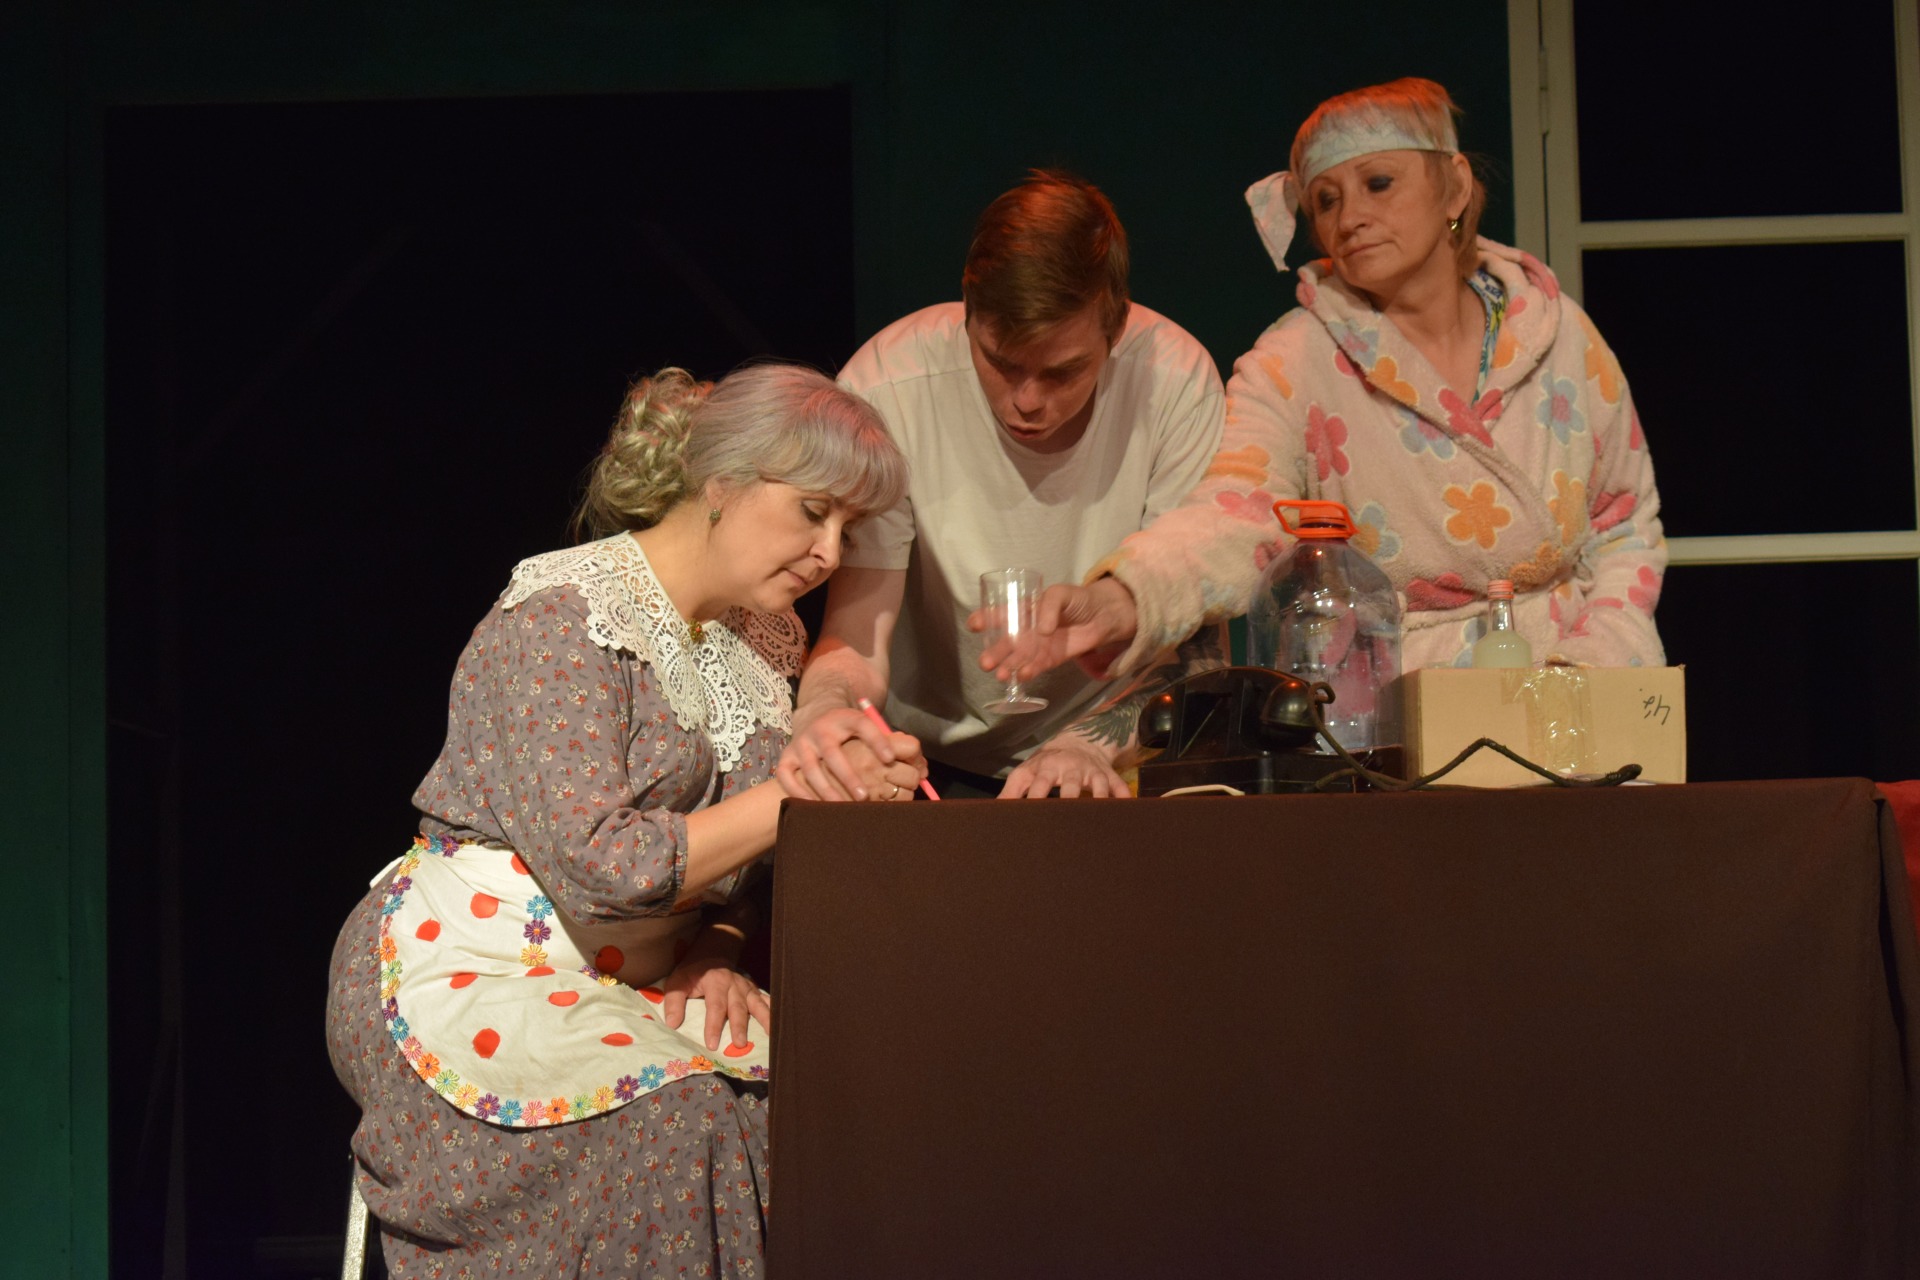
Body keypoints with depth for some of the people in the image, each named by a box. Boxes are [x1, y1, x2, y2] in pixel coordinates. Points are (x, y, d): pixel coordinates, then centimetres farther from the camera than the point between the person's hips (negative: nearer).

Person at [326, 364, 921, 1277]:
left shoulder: (764, 643, 12)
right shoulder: (562, 616, -13)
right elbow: (597, 863, -22)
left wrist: (710, 959, -2)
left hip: (623, 981, 7)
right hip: (470, 972, -7)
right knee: (685, 1113, -33)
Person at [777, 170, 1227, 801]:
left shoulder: (1175, 377, -16)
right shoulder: (884, 388, -17)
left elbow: (1186, 629, -13)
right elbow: (856, 634, -16)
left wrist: (1094, 742, -31)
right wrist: (824, 709, -39)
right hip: (934, 761, -1)